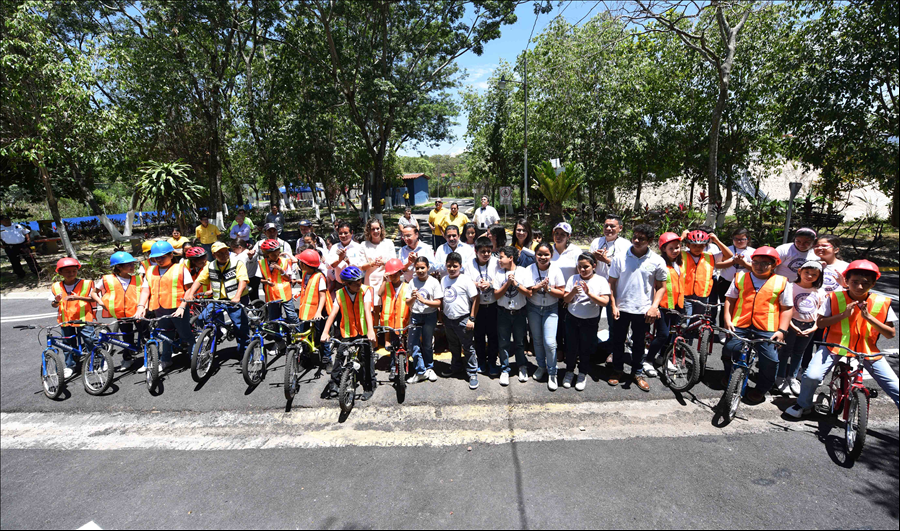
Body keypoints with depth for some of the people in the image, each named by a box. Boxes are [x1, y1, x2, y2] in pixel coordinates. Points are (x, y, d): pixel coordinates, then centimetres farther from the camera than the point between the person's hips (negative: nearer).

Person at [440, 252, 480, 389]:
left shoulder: (466, 280, -12)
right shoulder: (443, 280, 6)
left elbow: (475, 299, -12)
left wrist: (472, 319, -15)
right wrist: (441, 317, 13)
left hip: (463, 320, -6)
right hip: (448, 319, 6)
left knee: (468, 347, 1)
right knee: (453, 346, 21)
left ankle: (472, 373, 13)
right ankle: (456, 368, 40)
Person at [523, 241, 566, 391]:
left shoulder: (555, 270, -10)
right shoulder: (529, 269, -8)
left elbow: (562, 293, -8)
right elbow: (526, 293, -10)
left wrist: (548, 288, -22)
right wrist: (538, 287, -26)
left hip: (551, 309, -2)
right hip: (533, 309, 2)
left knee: (549, 342, -8)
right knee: (537, 340, 12)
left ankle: (552, 373, 12)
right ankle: (541, 366, 34)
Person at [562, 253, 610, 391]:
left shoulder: (601, 280, -6)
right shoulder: (573, 279, -2)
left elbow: (605, 302, -14)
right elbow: (566, 299, -2)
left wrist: (589, 293, -25)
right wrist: (573, 292, -22)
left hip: (590, 321, -1)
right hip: (572, 319, 2)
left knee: (586, 348, 10)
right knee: (571, 347, 10)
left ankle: (582, 374, 30)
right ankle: (569, 371, 32)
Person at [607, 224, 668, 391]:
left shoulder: (657, 261, -4)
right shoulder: (620, 258, -4)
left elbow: (661, 286, 2)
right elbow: (612, 283, 0)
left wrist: (654, 307, -9)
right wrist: (613, 306, -6)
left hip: (643, 310, 0)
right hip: (621, 308, 0)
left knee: (639, 343, 14)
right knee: (618, 341, 11)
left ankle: (637, 372, 32)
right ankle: (618, 370, 30)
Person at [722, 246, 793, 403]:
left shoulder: (782, 282, 4)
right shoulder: (740, 278, 9)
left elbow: (787, 308, 4)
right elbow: (730, 299, 10)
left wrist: (782, 330, -4)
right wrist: (727, 319, 0)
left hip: (767, 329, -1)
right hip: (739, 325, 2)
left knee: (770, 360, -7)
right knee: (729, 350, -3)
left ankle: (761, 389, 16)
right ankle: (729, 375, 28)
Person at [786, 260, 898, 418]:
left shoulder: (882, 303, -2)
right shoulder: (834, 298, -7)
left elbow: (891, 334, -2)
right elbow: (819, 323, -6)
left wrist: (869, 317, -17)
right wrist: (843, 314, -20)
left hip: (867, 350, 3)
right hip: (835, 345, -2)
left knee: (894, 387, -3)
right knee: (812, 376, -21)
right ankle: (803, 405, 6)